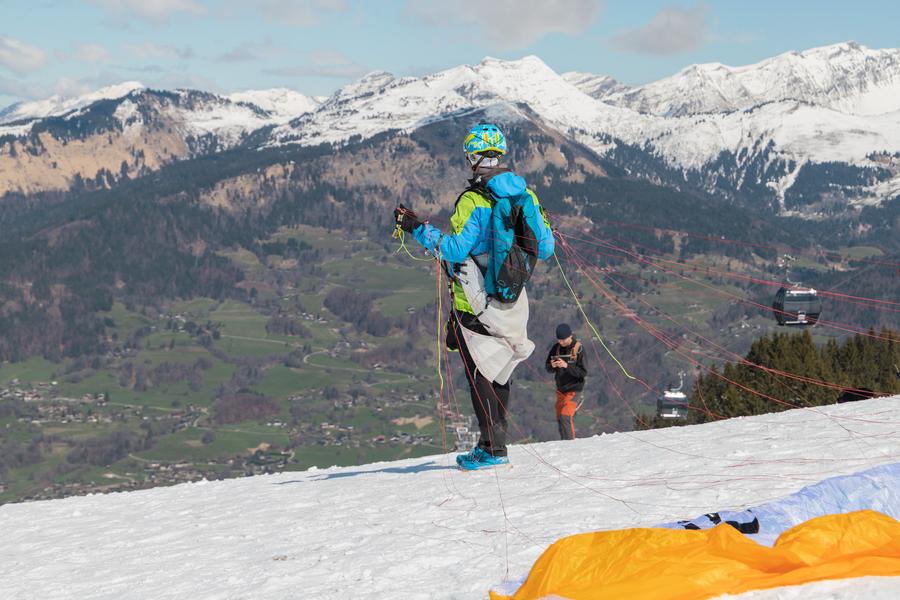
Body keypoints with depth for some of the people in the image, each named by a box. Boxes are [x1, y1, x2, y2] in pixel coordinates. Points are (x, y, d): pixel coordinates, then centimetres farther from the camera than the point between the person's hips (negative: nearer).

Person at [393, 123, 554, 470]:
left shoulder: (474, 200, -17)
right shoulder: (525, 195, 2)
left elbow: (455, 249, -21)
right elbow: (545, 249, 5)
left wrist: (418, 229, -13)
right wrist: (543, 225, 27)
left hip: (476, 303, -6)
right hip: (513, 299, 6)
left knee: (480, 374, 1)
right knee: (499, 370, 17)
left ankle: (493, 448, -1)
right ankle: (494, 441, 22)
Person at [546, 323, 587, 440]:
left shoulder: (578, 349, -12)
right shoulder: (556, 348, 3)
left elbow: (583, 372, -15)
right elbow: (548, 369, 8)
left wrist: (566, 366, -25)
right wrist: (552, 366, -16)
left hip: (573, 388, -6)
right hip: (560, 388, 6)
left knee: (565, 416, -19)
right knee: (560, 417, 10)